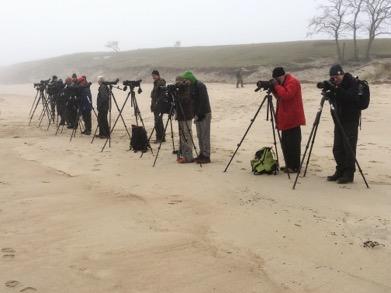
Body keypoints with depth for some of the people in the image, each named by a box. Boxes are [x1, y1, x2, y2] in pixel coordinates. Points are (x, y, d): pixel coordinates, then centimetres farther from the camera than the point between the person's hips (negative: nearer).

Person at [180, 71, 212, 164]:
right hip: (197, 115, 8)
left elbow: (203, 101, -18)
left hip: (204, 114, -8)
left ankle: (206, 156, -3)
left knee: (205, 136, -6)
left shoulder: (200, 86, -13)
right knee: (199, 136, 11)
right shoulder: (191, 87, 12)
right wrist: (195, 114, 4)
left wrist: (198, 114, -16)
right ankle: (202, 154, 18)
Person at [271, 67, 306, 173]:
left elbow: (286, 95, -25)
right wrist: (273, 89, 4)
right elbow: (279, 96, 20)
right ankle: (289, 165, 21)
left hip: (292, 118, -10)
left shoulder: (292, 82, -12)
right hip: (286, 118, 10)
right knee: (286, 143, 13)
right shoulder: (284, 82, 18)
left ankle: (294, 167, -3)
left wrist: (276, 86, -16)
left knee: (293, 143, -7)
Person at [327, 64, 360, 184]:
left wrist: (338, 90, -31)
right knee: (337, 148, 8)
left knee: (349, 147, -6)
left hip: (351, 120, -6)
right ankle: (340, 171, 19)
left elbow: (352, 97, -24)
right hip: (339, 119, 7)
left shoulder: (352, 82, -10)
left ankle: (349, 174, 1)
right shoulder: (333, 83, 8)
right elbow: (333, 100, 4)